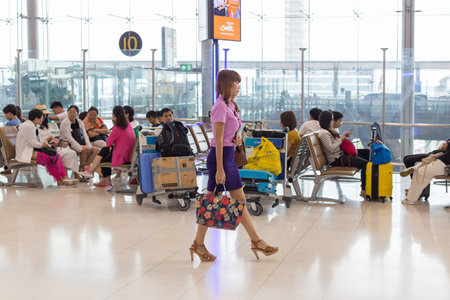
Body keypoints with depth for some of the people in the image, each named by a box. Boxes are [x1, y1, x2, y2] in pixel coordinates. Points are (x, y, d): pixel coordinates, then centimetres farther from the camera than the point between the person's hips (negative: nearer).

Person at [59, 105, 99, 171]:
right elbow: (69, 139, -17)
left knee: (95, 149, -12)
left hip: (81, 145, 7)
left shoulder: (80, 122, 12)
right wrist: (80, 148, -26)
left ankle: (86, 166, -12)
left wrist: (89, 146, -13)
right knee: (85, 149, -30)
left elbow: (85, 135, 5)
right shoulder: (64, 123, -9)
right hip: (70, 145, -7)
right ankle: (81, 168, -13)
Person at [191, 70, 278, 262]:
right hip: (220, 156, -10)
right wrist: (219, 169, -21)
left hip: (229, 155, 10)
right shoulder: (220, 107, -15)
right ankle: (198, 244, 9)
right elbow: (219, 140, -19)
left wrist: (236, 140, 0)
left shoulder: (230, 106, 13)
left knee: (239, 200, 10)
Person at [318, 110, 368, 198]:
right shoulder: (323, 133, -14)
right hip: (336, 160, -10)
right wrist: (341, 138, -12)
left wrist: (344, 136, 10)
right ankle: (364, 191, -18)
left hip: (340, 155, 10)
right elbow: (331, 149, -21)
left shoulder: (329, 131, 18)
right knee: (365, 163, -18)